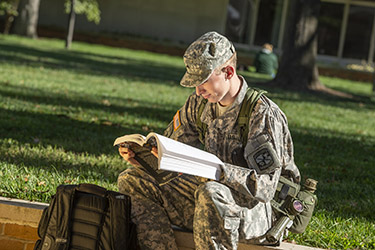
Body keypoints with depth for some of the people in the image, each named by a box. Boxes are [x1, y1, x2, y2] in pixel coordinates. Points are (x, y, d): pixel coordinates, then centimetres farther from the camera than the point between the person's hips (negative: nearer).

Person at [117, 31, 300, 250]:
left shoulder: (262, 113, -19)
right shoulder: (200, 103, 2)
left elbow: (265, 187, -26)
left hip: (255, 211, -8)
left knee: (210, 193, -41)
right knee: (131, 180, -5)